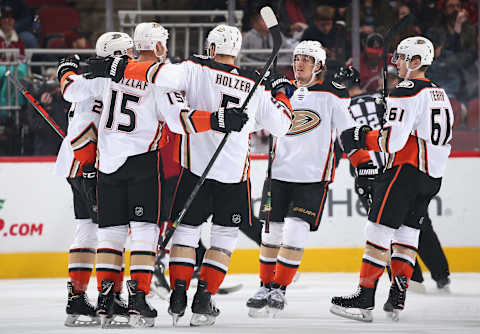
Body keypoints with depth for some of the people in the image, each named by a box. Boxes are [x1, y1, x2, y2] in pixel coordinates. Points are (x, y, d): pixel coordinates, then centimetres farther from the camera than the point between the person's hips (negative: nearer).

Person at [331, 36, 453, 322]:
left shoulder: (407, 92, -13)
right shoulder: (440, 93, 16)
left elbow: (393, 139, -20)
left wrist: (361, 138, -8)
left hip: (406, 170, -9)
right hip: (432, 177, 9)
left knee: (379, 231, -8)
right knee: (407, 233, 13)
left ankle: (364, 299, -11)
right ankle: (397, 298, 8)